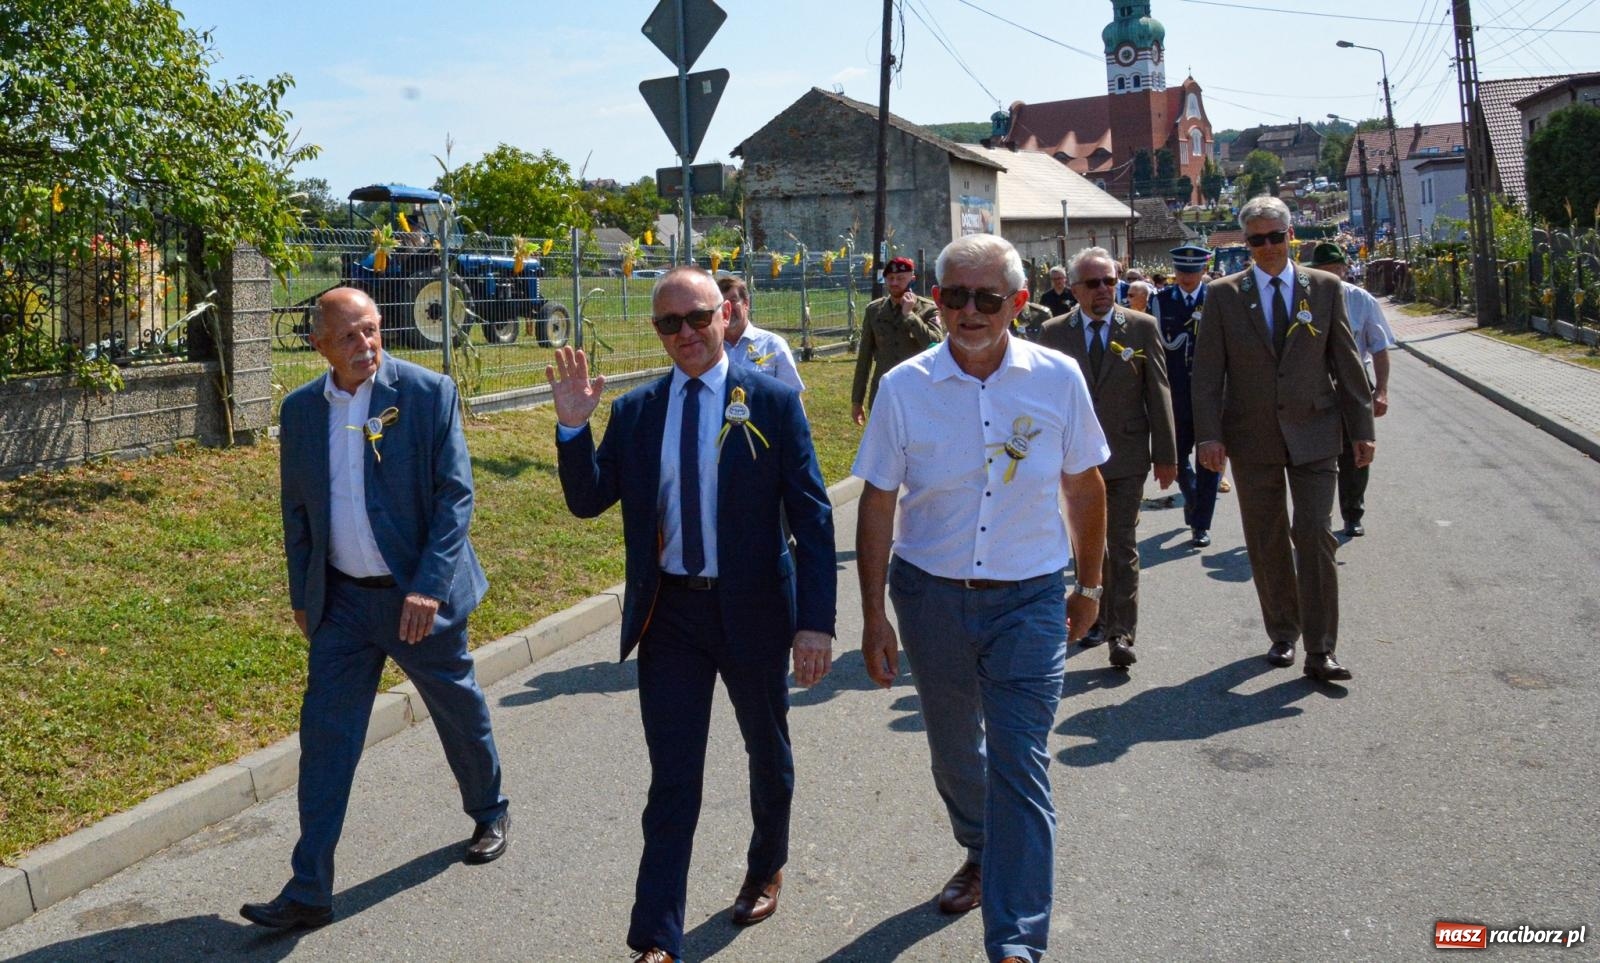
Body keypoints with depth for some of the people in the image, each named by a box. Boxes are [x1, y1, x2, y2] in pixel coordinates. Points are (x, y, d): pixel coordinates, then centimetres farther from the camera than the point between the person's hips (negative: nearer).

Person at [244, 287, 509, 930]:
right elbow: (296, 509, 12)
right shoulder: (300, 409, 1)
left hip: (420, 595, -3)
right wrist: (302, 595, 12)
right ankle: (309, 890, 9)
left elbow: (455, 495, -13)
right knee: (325, 736, 1)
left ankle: (489, 814, 42)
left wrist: (428, 586, -20)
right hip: (341, 600, 3)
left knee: (460, 711, 15)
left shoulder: (428, 392, -11)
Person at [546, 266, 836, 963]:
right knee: (671, 780, 4)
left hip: (752, 610, -1)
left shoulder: (773, 402, -8)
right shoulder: (634, 412, 2)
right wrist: (572, 427, -14)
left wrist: (816, 620, -15)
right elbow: (587, 501, 2)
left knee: (768, 754, 20)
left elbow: (811, 517, -9)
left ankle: (766, 868, 47)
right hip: (669, 612, 1)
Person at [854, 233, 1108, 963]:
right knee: (954, 750, 20)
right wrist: (874, 615, -4)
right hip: (931, 595, 2)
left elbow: (1084, 487, 5)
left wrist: (1088, 584, 11)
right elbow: (877, 505, -3)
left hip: (1028, 600, -1)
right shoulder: (904, 388, -8)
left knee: (1020, 765, -5)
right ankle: (980, 852, 49)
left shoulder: (1059, 378, -7)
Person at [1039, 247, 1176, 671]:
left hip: (1126, 458, -1)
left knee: (1122, 548, 1)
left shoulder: (1142, 327, -1)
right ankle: (1095, 617, 29)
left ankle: (1121, 633, 5)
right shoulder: (1054, 333, 1)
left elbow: (1159, 394, 0)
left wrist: (1166, 456, -3)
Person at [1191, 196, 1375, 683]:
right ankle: (1282, 635, 25)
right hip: (1253, 439, 1)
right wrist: (1209, 434, -9)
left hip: (1314, 434, 0)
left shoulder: (1324, 288, 4)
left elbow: (1346, 363, 6)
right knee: (1267, 543, 9)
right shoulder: (1224, 294, 2)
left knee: (1316, 536, -6)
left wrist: (1362, 427, 3)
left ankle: (1320, 651, -1)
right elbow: (1207, 371, -1)